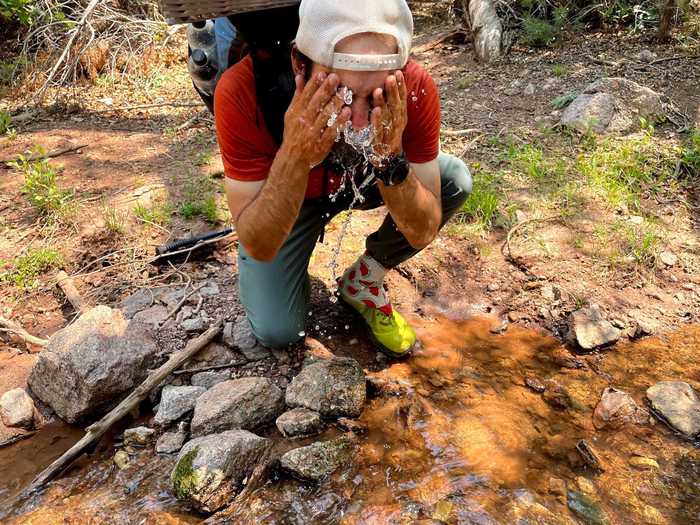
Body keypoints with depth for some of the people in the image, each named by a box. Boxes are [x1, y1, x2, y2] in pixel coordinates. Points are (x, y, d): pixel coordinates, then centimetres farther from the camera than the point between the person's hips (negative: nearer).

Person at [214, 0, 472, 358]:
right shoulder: (242, 90, -37)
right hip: (283, 192, -2)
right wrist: (293, 159, -47)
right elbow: (258, 249, -32)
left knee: (454, 181, -21)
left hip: (373, 180, 3)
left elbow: (423, 233, -25)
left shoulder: (414, 88, -32)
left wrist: (391, 161, -43)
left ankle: (362, 282, 1)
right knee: (276, 332, -14)